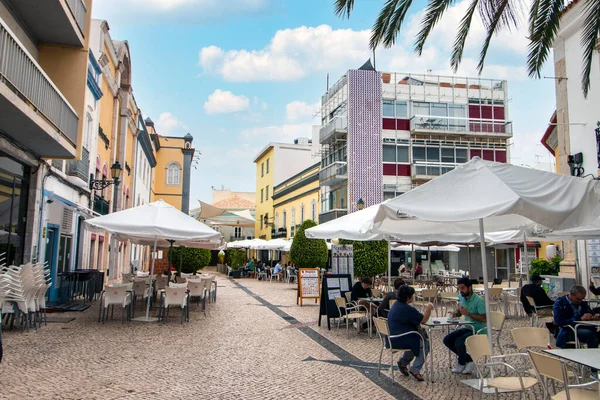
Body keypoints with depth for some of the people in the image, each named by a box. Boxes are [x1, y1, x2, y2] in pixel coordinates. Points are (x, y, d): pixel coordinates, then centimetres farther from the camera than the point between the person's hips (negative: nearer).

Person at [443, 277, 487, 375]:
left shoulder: (479, 300, -20)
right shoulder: (461, 297, 3)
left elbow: (484, 319, -23)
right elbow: (459, 312, 17)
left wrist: (468, 313, -28)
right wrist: (455, 314, -6)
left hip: (478, 330, -8)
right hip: (467, 328, 8)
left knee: (459, 341, -27)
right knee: (447, 340, -2)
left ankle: (461, 364, 2)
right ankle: (468, 360, 8)